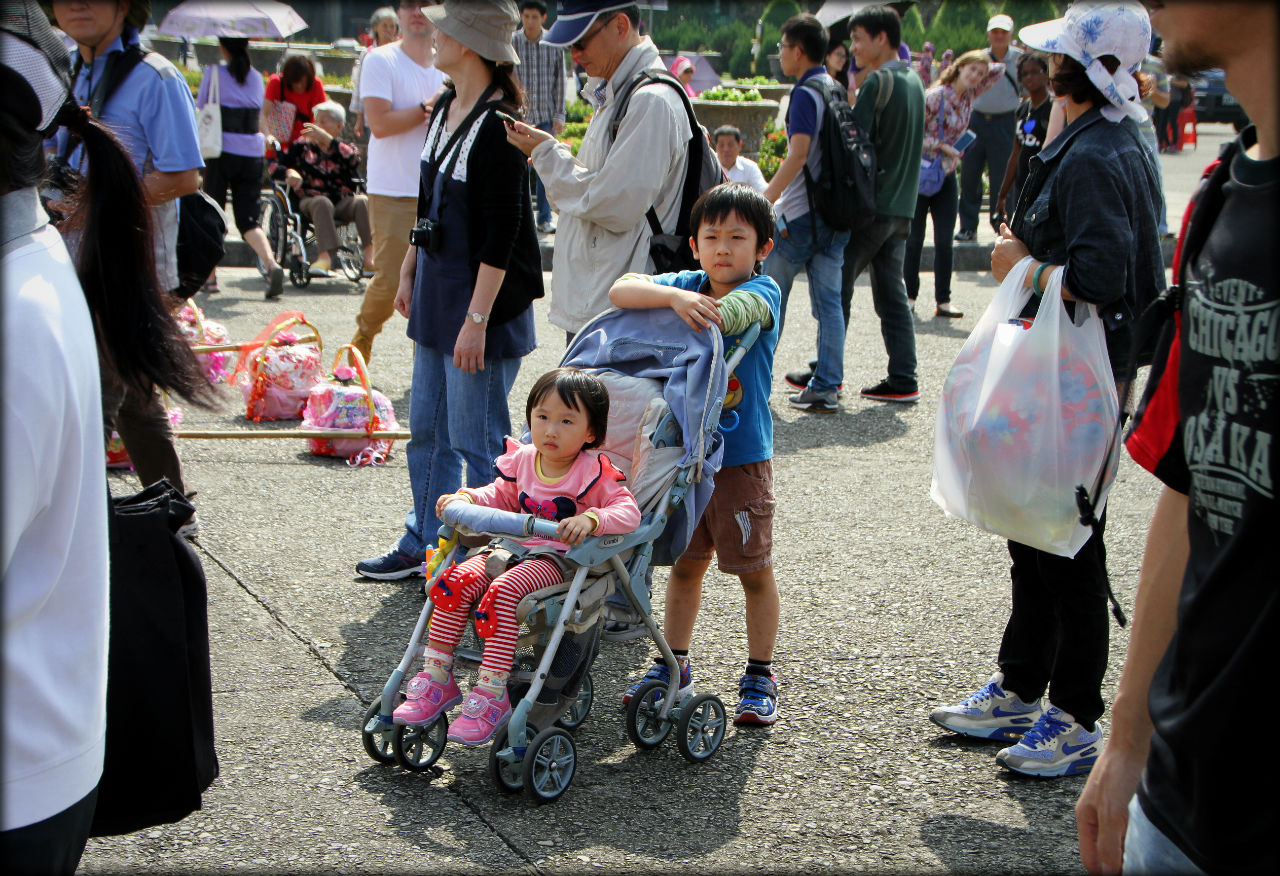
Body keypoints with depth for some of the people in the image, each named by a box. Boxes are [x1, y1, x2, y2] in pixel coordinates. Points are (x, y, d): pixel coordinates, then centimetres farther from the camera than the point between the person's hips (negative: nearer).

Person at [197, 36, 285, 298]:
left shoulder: (214, 73, -3)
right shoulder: (256, 78, 8)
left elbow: (200, 110, 2)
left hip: (222, 151, -3)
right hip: (253, 153, 3)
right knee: (248, 219, 3)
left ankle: (210, 276, 12)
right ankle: (271, 264, -20)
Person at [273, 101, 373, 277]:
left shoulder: (347, 149, 16)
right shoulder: (302, 145, 19)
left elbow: (352, 158, -10)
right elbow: (275, 165, 13)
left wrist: (326, 138, -18)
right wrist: (289, 172, -10)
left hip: (343, 203, 1)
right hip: (310, 200, -1)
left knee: (362, 201, -30)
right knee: (322, 203, -36)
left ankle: (370, 255, -39)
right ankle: (326, 255, -51)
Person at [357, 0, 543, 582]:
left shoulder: (497, 124, -19)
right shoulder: (446, 108, 10)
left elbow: (501, 234, -21)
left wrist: (476, 320, -22)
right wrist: (409, 272, 22)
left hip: (483, 301, -10)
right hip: (437, 294, 10)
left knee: (476, 441, -1)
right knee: (427, 427, 17)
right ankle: (423, 546, 31)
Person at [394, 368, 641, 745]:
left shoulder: (595, 471, -7)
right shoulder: (521, 459, 11)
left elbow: (629, 511, -15)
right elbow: (501, 495, 26)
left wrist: (591, 519, -34)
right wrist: (466, 498, 5)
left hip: (559, 558, -6)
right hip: (512, 547, 6)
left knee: (502, 593, -33)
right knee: (454, 581, -19)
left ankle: (491, 693, -29)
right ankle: (436, 678, -8)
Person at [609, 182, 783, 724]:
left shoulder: (763, 293, -9)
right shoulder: (687, 285, 2)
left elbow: (725, 314, -31)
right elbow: (621, 291, -15)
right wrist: (672, 296, -31)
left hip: (742, 456, -4)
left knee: (754, 568, 7)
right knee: (686, 561, 16)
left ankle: (759, 677, 20)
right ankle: (673, 666, 29)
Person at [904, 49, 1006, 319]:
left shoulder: (969, 97, 6)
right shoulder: (935, 96, -12)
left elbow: (999, 70, 18)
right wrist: (942, 146, -17)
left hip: (947, 176, 5)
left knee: (944, 241, 1)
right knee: (914, 239, 2)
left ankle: (943, 301, 3)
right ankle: (909, 296, 13)